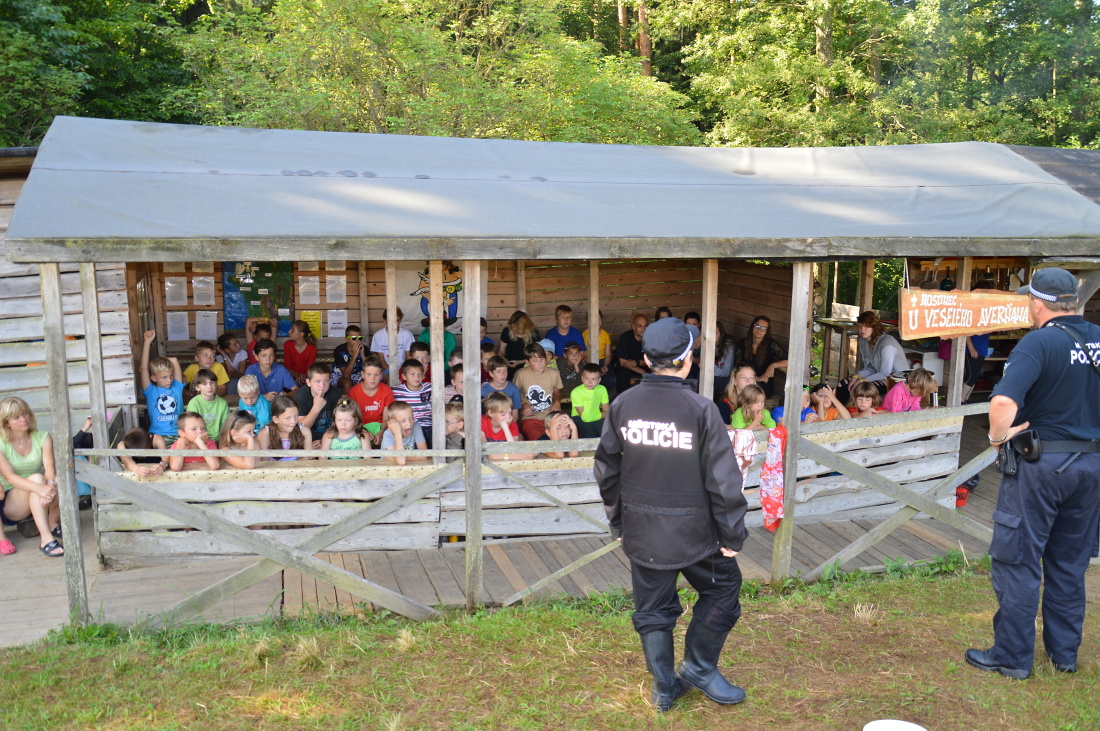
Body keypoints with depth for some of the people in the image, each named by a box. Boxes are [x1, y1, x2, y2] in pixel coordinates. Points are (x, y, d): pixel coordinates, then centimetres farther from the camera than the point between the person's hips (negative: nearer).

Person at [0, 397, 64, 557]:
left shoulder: (42, 438, -1)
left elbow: (49, 465, -17)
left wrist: (51, 484, -41)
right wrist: (39, 488, -42)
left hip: (39, 503, 3)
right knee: (37, 478, -33)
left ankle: (53, 524, -5)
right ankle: (46, 539, -41)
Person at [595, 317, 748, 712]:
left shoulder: (622, 405, -4)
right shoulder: (701, 409, -16)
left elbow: (607, 470, 4)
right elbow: (722, 479, -13)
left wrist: (617, 522, 17)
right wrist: (732, 534, -2)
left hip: (640, 531, 4)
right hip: (693, 531, -4)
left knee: (652, 608, 17)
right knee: (722, 587, 20)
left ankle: (664, 686, 28)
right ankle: (699, 667, 26)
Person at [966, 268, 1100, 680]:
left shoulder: (1039, 342, -17)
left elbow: (1003, 401, -31)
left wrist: (998, 436, -14)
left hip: (1040, 464, -7)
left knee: (1017, 561, 3)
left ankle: (1012, 657, 11)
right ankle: (1065, 653, 28)